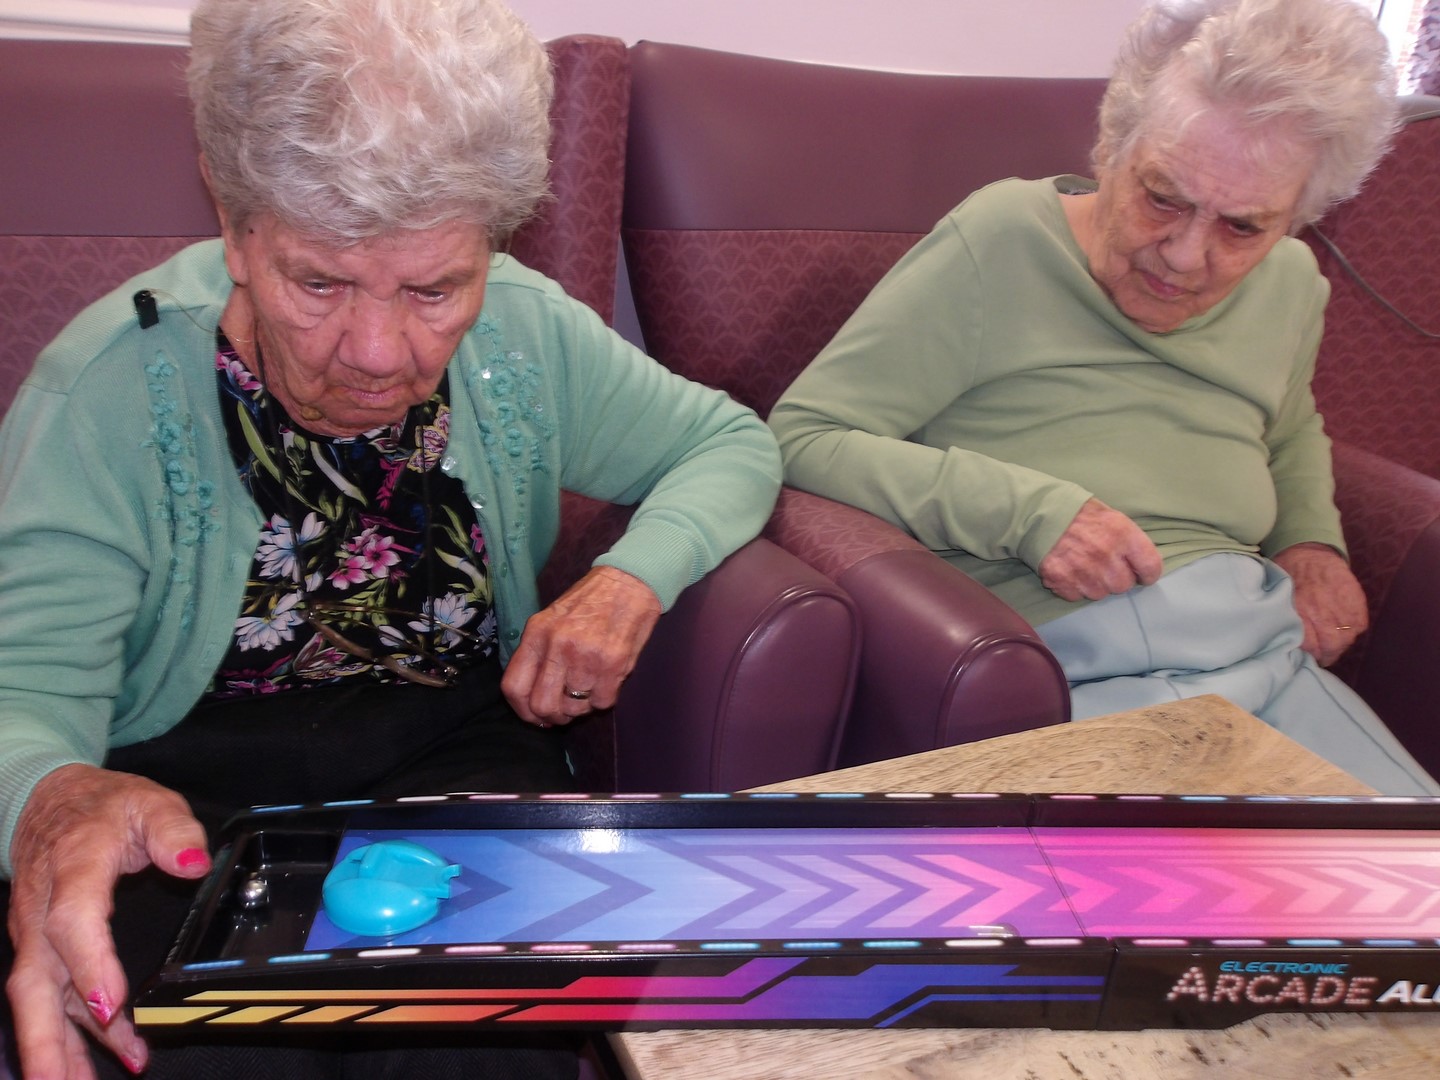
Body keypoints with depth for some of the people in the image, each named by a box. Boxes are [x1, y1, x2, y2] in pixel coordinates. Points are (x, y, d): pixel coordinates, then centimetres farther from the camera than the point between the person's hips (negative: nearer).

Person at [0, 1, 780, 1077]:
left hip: (461, 749, 2)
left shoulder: (529, 336, -3)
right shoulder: (110, 384, -13)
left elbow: (731, 441, 9)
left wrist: (635, 576, -13)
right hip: (186, 786, -1)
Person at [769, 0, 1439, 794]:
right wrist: (1027, 511, -18)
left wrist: (1313, 539, 17)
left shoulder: (1290, 283, 15)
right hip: (1070, 669, -6)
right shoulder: (1002, 241, -6)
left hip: (1270, 652, 7)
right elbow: (802, 436, -10)